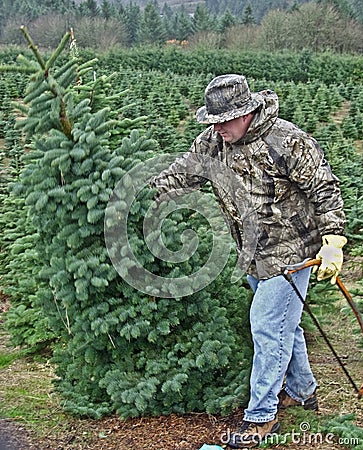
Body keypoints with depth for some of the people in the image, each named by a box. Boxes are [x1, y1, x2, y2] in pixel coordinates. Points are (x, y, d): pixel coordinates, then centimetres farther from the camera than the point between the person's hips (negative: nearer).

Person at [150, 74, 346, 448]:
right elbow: (179, 175, 3)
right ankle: (302, 392, 39)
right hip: (253, 254, 7)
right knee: (282, 322, 20)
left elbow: (325, 190, -16)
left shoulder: (286, 142, -21)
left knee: (267, 326, -6)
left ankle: (261, 416, 7)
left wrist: (332, 242, -18)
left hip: (289, 252, -7)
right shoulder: (214, 141, -2)